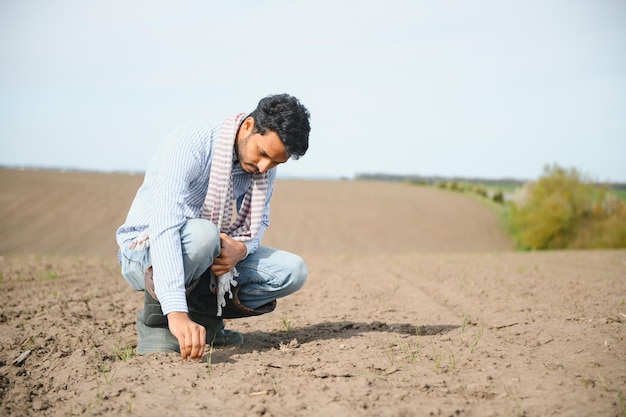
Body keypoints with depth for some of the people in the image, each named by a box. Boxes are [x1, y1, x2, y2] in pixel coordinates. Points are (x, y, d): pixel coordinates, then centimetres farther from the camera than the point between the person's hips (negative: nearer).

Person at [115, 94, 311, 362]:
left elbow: (259, 222, 3)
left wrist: (241, 248, -24)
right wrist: (176, 312, -50)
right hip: (146, 253, -6)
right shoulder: (190, 144, -28)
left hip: (208, 255, 6)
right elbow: (164, 225, -39)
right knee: (202, 234, -39)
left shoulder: (265, 164, -6)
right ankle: (155, 321, -15)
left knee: (293, 271, -12)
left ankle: (202, 313, 3)